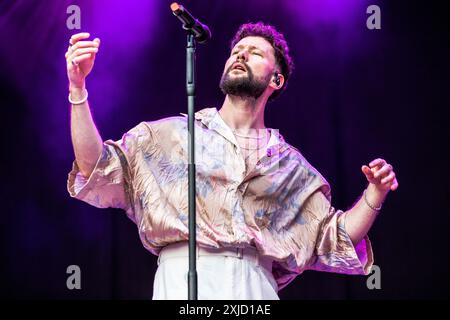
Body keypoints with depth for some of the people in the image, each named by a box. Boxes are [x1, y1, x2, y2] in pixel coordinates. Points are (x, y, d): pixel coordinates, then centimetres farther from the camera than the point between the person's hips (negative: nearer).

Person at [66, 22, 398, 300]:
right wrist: (78, 88, -2)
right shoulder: (172, 134, 15)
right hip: (182, 284, -1)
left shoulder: (289, 164, 20)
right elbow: (98, 171, 6)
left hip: (255, 288, 2)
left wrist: (375, 193, 4)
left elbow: (336, 241, 20)